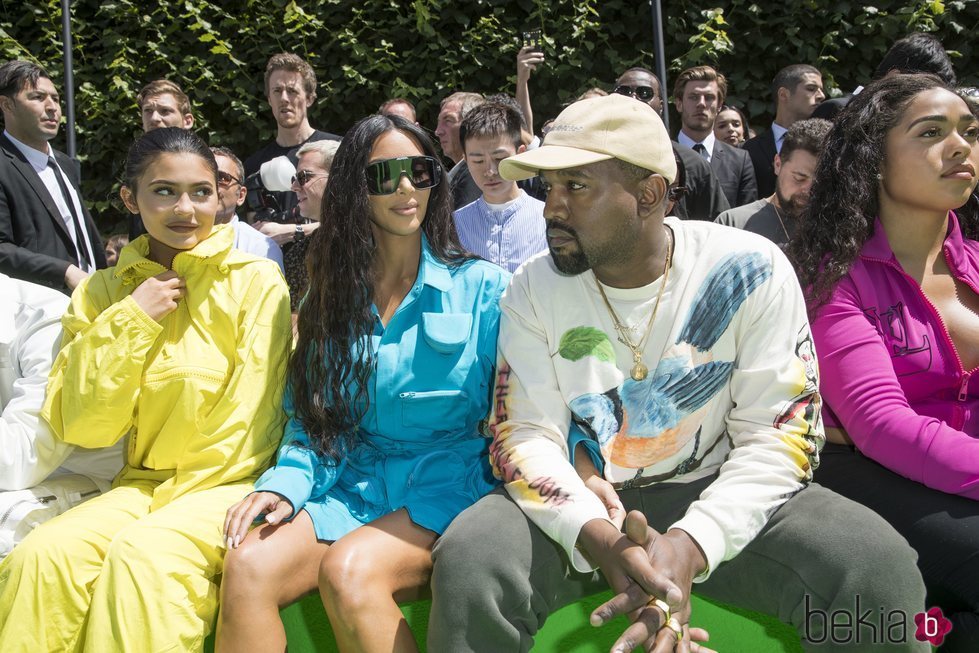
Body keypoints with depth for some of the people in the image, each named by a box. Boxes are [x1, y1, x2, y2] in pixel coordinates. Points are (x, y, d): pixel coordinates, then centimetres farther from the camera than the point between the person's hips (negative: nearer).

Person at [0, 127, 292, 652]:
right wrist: (129, 321, -9)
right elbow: (81, 426, -2)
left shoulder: (256, 280, -4)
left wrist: (196, 493, -13)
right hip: (144, 484, 4)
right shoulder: (104, 292, 7)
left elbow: (253, 418, -8)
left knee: (143, 554, -31)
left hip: (230, 483, -3)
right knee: (44, 553, -23)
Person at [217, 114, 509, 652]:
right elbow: (311, 418, 11)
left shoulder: (481, 287, 2)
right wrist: (286, 483, -9)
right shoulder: (331, 296, 12)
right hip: (353, 487, 3)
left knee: (347, 571, -31)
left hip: (446, 487, -3)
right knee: (247, 567, -25)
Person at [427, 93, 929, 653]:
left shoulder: (750, 271, -10)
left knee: (880, 570, -25)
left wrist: (690, 545, -28)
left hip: (713, 496, 0)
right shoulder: (535, 290, -4)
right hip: (579, 504, 1)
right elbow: (525, 434, -8)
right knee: (468, 565, -28)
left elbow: (779, 437, -11)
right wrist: (599, 538, -27)